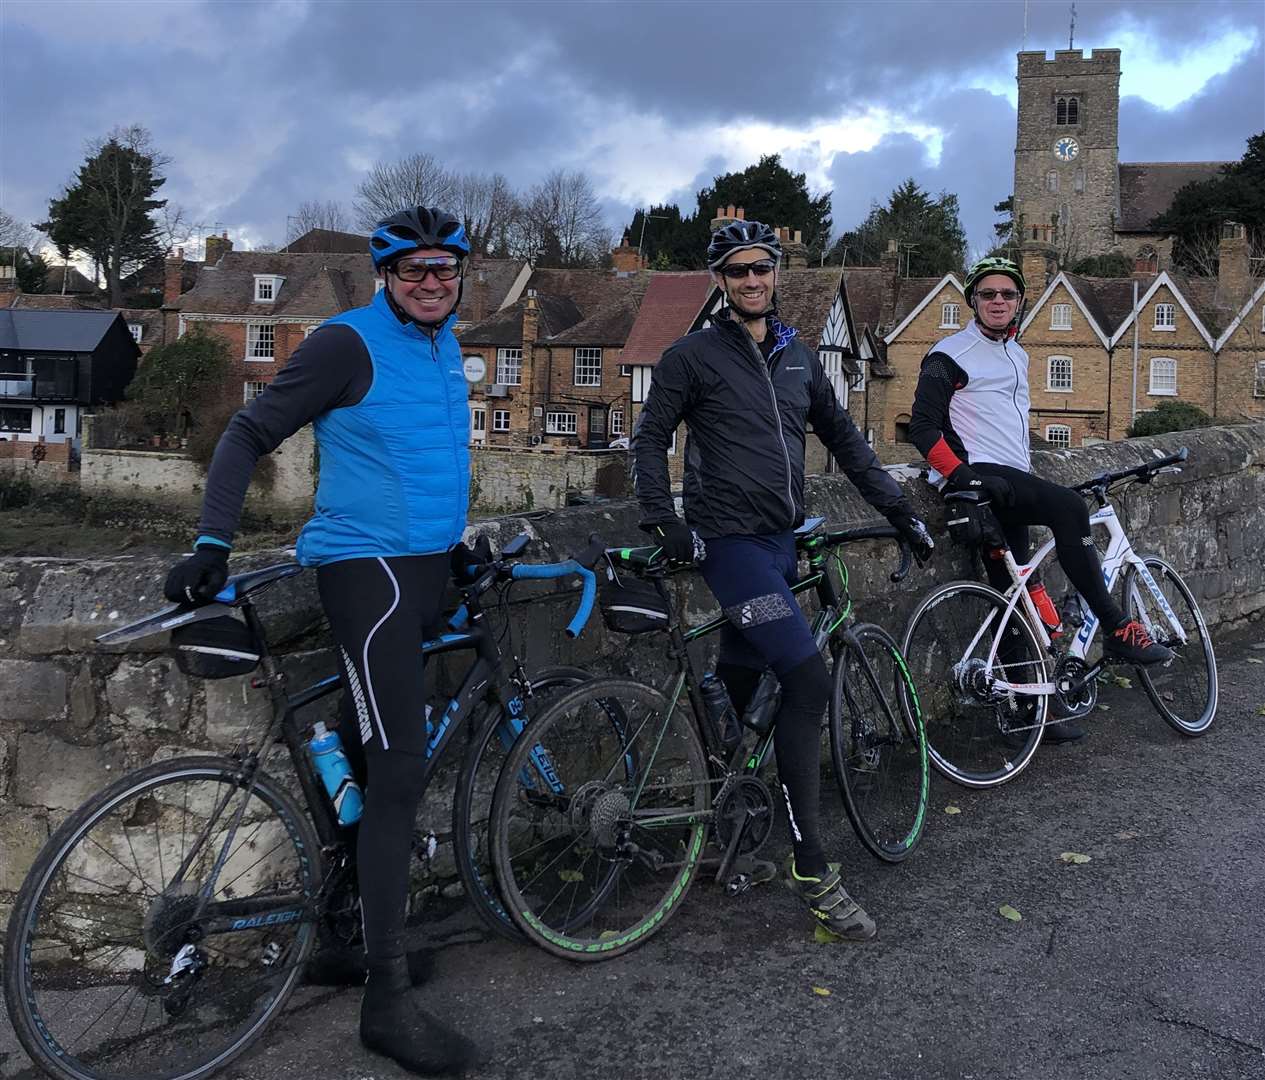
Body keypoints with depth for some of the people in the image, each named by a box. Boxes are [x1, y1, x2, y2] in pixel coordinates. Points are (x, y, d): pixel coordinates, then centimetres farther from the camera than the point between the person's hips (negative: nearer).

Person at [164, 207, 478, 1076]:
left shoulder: (443, 345, 13)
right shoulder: (349, 343, -11)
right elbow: (251, 434, -10)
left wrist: (456, 535, 29)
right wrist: (213, 543, -18)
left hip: (427, 566, 8)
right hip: (368, 567, -8)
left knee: (367, 753, 16)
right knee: (400, 768, -12)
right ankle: (388, 999, -5)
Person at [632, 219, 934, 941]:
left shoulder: (799, 356, 16)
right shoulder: (693, 356, -1)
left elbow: (843, 437, 19)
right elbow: (651, 439, 0)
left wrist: (898, 509, 15)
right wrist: (664, 520, -13)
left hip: (783, 540, 6)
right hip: (731, 539, -6)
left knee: (740, 683, 14)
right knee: (808, 681, -18)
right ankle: (812, 868, -11)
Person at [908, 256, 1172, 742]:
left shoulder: (1017, 355, 23)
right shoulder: (951, 355, -2)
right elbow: (923, 427, -9)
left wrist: (1030, 477, 23)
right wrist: (962, 473, -20)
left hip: (1011, 483, 8)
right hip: (979, 478, -8)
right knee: (1069, 506, -29)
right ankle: (1117, 629, -22)